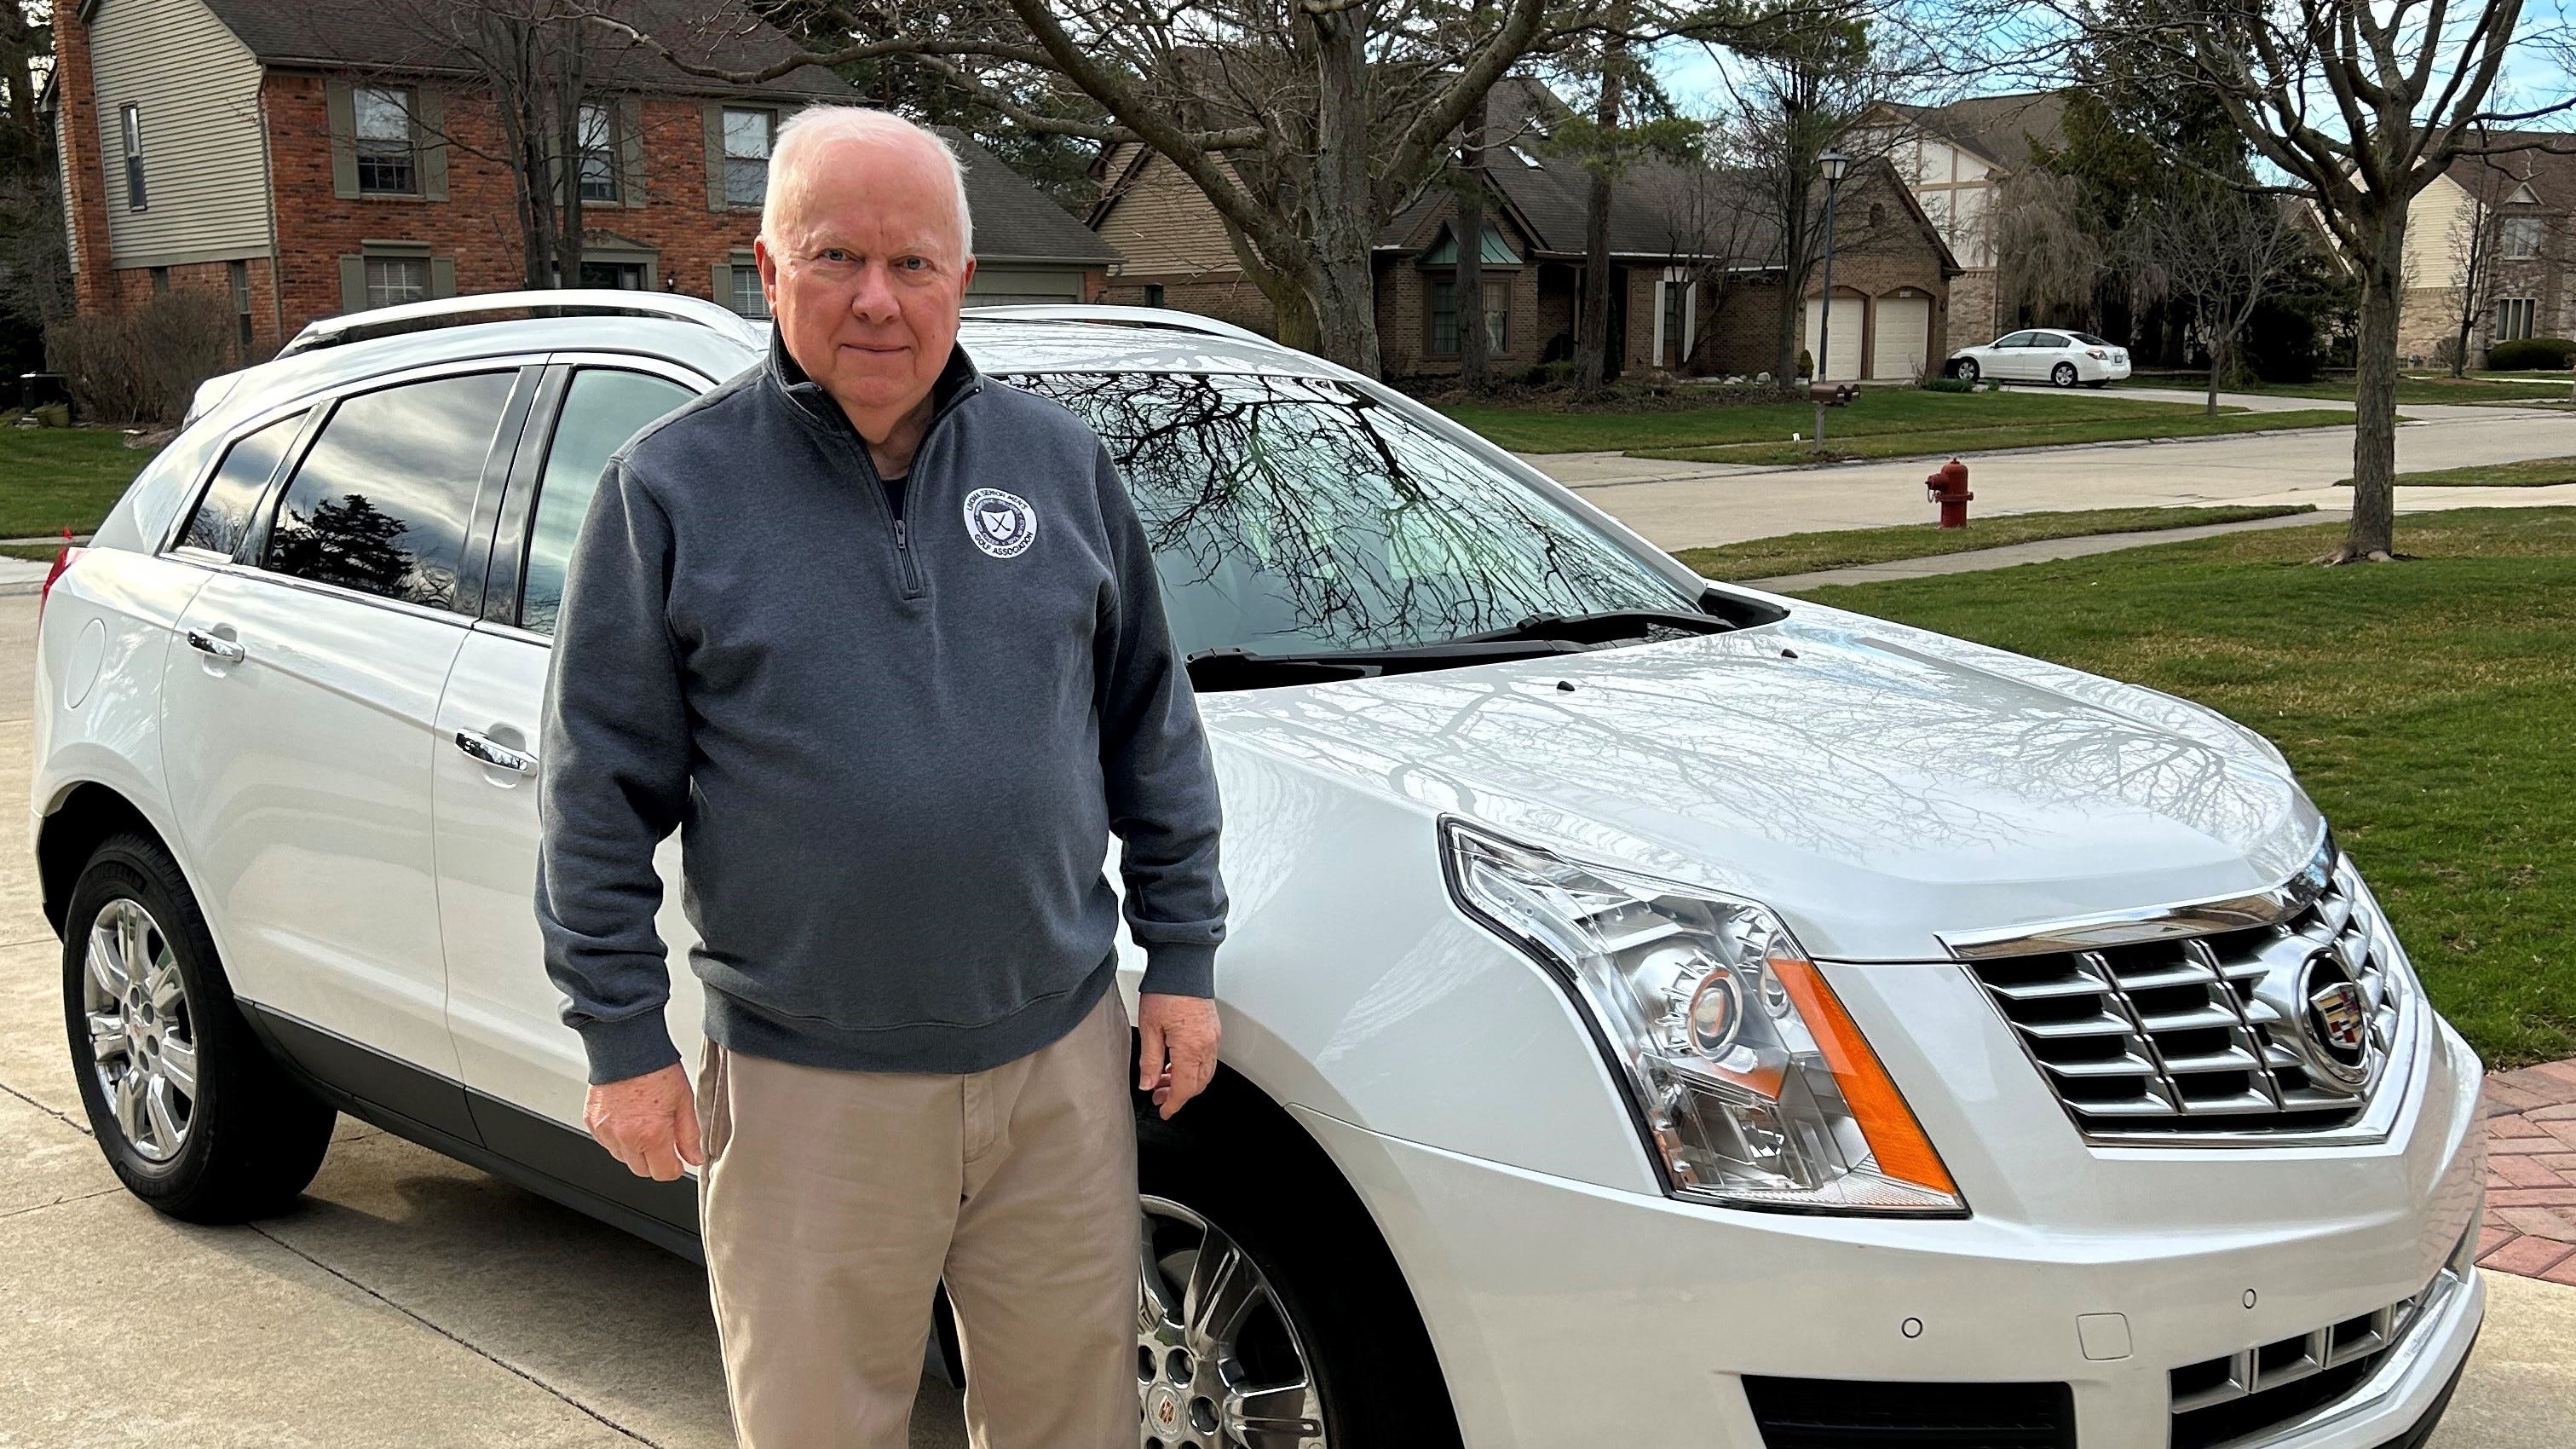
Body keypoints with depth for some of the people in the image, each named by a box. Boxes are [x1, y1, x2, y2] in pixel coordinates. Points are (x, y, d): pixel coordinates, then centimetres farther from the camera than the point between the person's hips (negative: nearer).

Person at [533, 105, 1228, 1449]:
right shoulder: (672, 487, -5)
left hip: (1060, 1057, 3)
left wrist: (1182, 956, 7)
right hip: (806, 1086, -2)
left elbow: (1152, 726, 10)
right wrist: (624, 1042, -4)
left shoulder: (1062, 463, 4)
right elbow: (599, 798, -2)